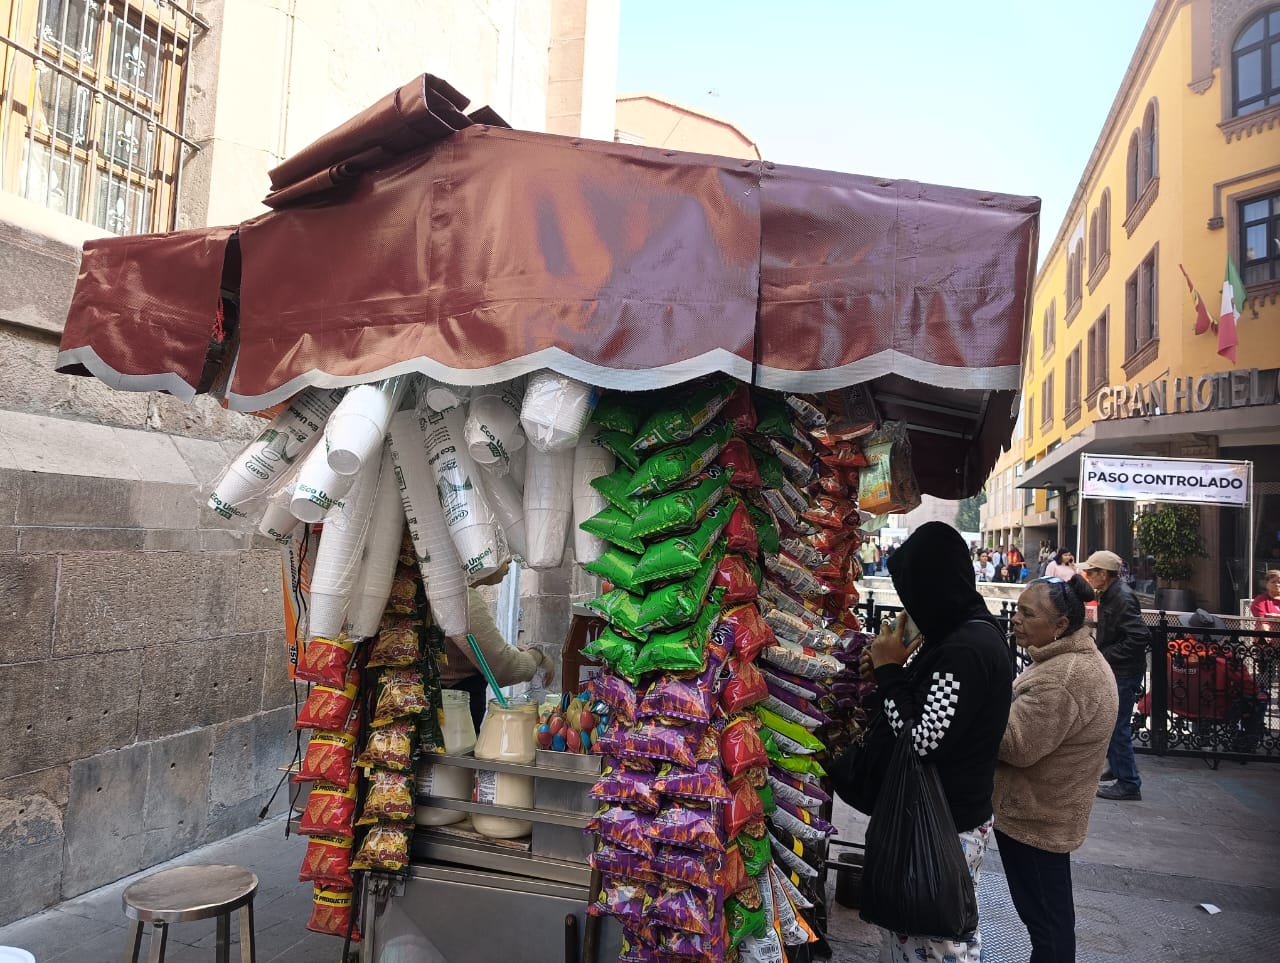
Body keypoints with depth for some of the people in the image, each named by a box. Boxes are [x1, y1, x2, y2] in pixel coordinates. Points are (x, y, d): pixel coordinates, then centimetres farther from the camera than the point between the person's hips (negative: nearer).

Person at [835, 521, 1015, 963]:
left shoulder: (966, 649, -25)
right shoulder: (968, 632, 7)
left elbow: (923, 738, -28)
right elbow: (929, 706, 16)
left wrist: (889, 670, -17)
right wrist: (888, 671, 1)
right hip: (938, 811, 9)